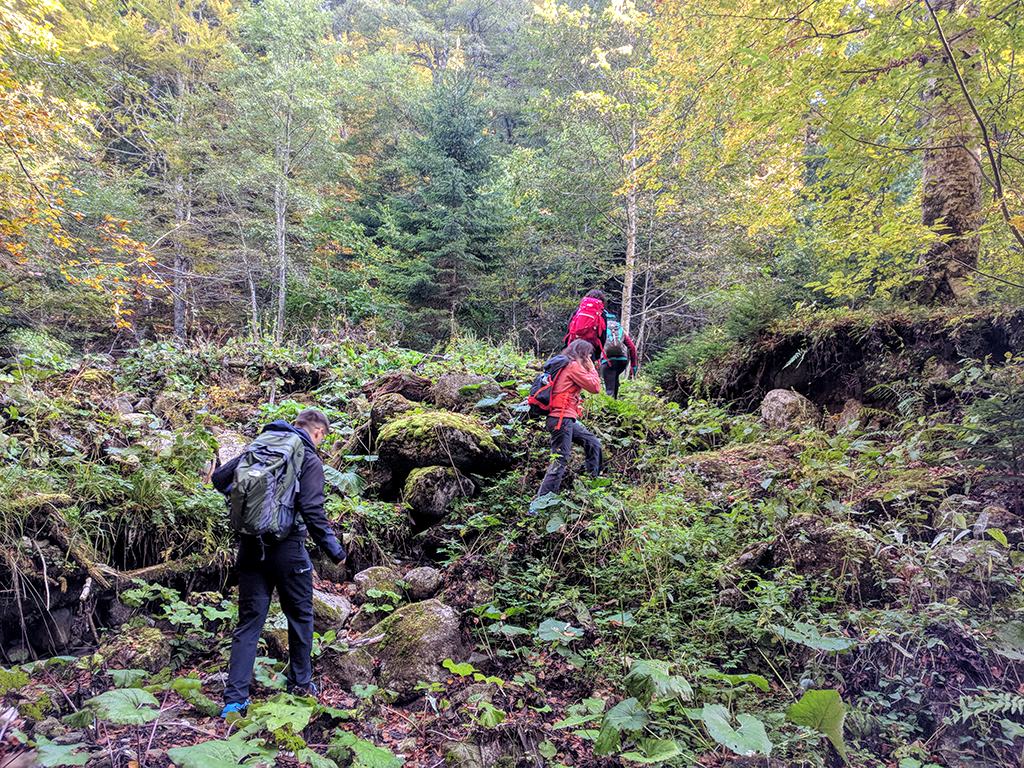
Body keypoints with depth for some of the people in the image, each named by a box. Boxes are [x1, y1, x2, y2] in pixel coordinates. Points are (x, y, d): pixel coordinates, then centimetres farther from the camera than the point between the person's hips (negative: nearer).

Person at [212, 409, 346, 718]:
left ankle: (234, 698, 8)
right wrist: (335, 551, -8)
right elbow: (312, 511, -17)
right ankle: (300, 682, 28)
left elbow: (219, 478, 10)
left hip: (250, 549, 5)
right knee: (300, 615, 15)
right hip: (287, 550, -5)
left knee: (249, 621, 10)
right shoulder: (310, 460, -7)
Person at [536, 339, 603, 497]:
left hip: (567, 419, 11)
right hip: (562, 419, -11)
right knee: (559, 461, -10)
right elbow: (595, 388, -8)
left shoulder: (566, 365, 20)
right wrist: (592, 369, 4)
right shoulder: (574, 366, -10)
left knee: (593, 444, 17)